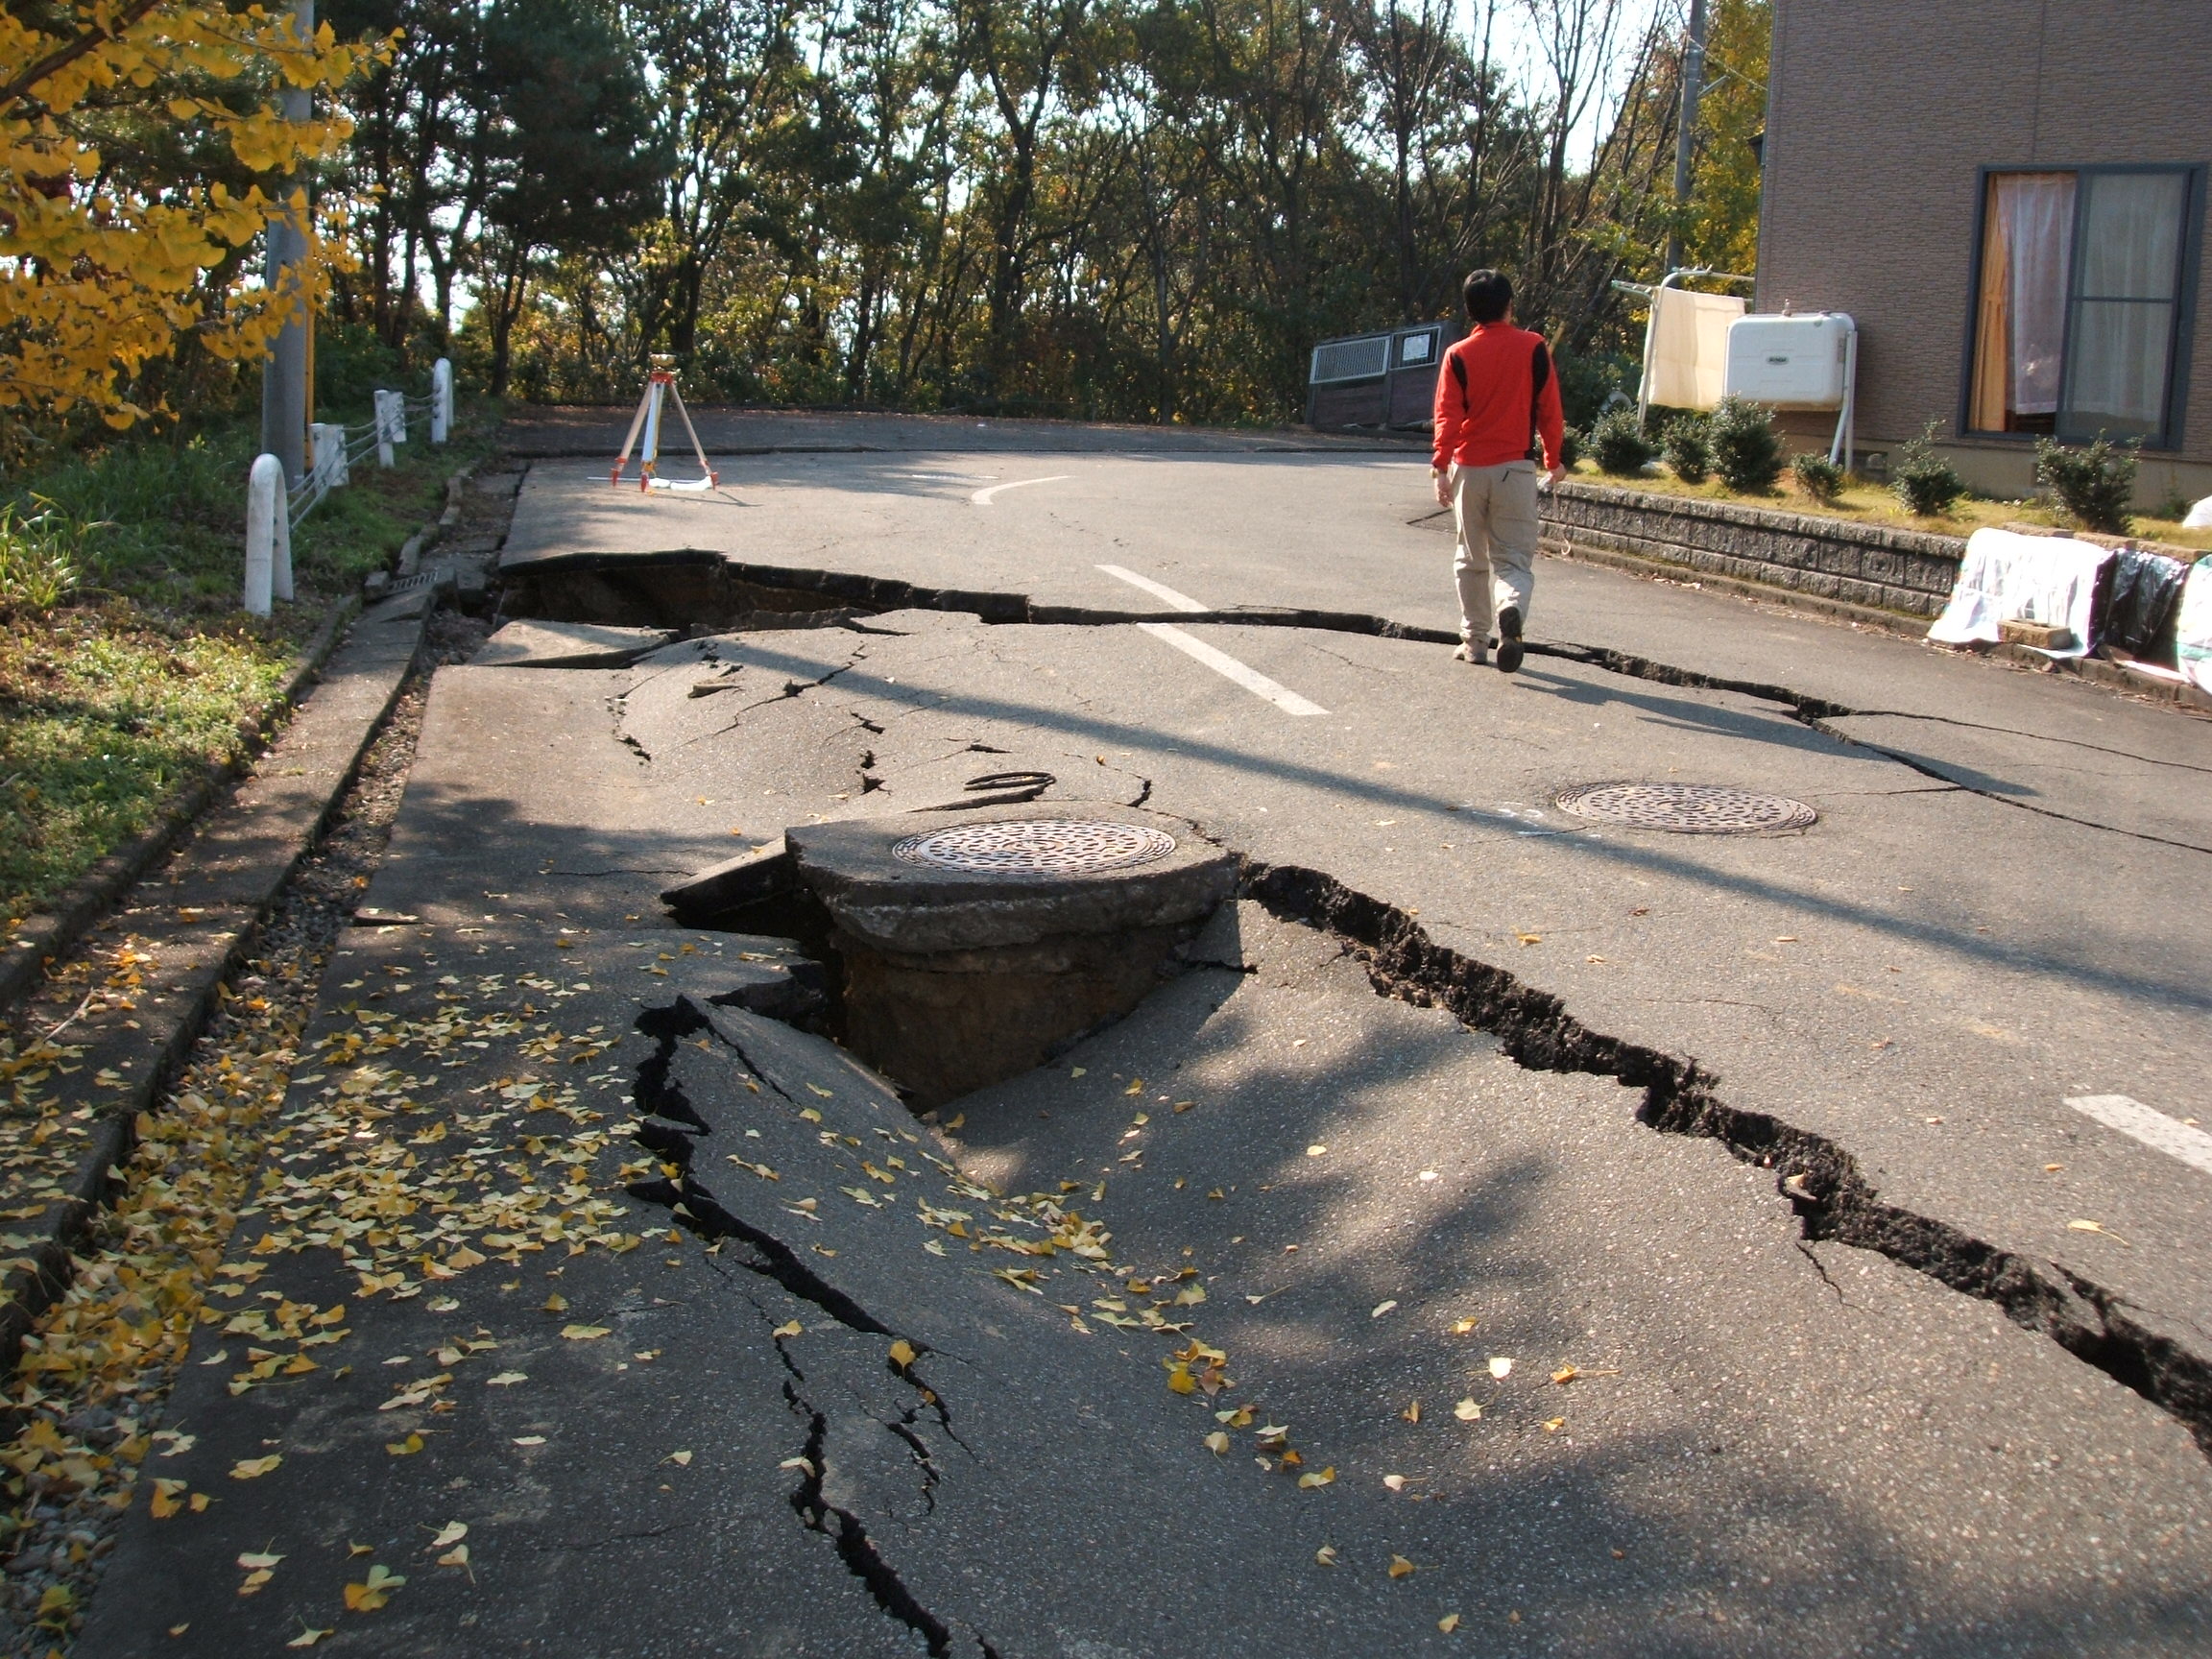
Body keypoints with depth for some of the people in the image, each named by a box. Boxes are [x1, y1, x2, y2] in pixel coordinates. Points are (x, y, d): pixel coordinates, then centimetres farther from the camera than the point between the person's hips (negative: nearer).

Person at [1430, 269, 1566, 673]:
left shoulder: (1458, 356, -1)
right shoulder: (1534, 348, 0)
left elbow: (1447, 415, -7)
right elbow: (1550, 411, 4)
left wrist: (1441, 468, -9)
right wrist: (1553, 460, 15)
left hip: (1469, 468, 1)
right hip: (1516, 467, -1)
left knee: (1472, 560, 14)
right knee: (1514, 556, 0)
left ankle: (1474, 640, 18)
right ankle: (1511, 609, -31)